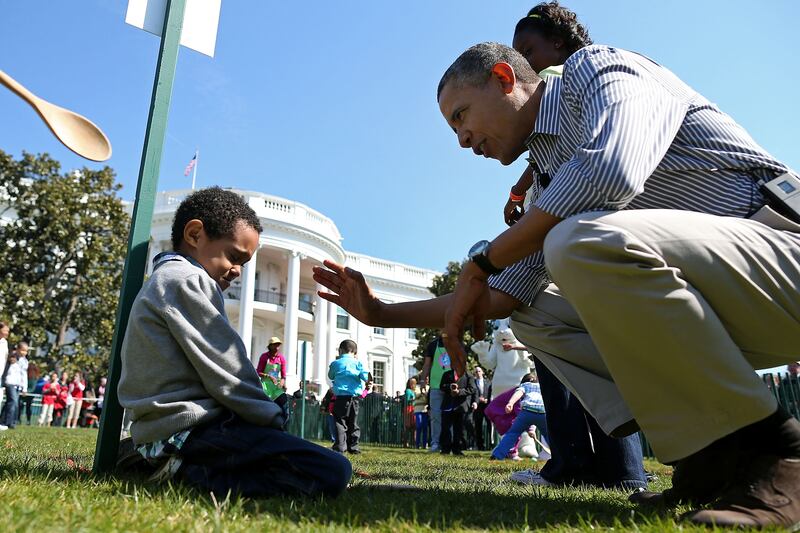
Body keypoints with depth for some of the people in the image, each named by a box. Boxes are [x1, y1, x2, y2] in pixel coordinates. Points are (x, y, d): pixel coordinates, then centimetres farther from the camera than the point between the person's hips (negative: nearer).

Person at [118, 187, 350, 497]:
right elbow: (227, 371, -14)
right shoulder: (187, 280, -10)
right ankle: (194, 475, -15)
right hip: (191, 426, -11)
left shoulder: (162, 280, 23)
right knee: (332, 472, -22)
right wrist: (273, 419, -2)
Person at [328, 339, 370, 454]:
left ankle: (340, 446, -6)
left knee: (340, 422, 1)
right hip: (355, 396, 1)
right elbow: (365, 376, -7)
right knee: (353, 423, 12)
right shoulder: (357, 363, 2)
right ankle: (353, 446, 14)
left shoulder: (336, 363, 4)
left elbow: (331, 376, 20)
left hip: (340, 396, -1)